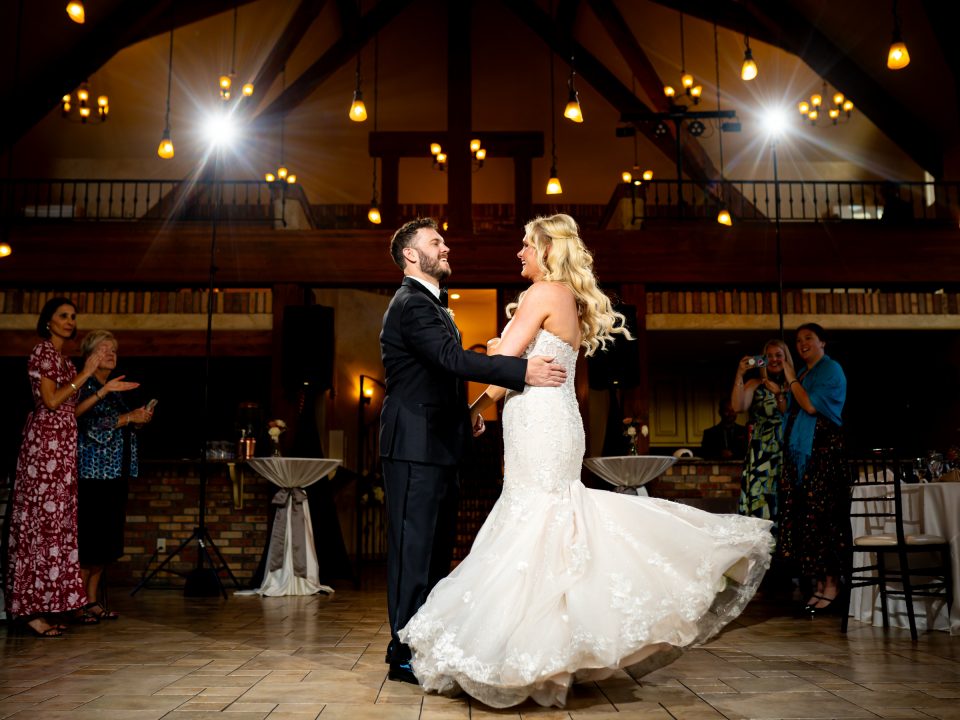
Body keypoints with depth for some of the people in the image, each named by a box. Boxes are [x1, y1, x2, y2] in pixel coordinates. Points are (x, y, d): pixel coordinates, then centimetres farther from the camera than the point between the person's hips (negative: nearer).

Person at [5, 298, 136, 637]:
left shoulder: (63, 358, 21)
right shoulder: (43, 351, -5)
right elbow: (51, 400, -15)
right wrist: (85, 373, -10)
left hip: (62, 446, 9)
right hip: (46, 442, -9)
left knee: (57, 521, 6)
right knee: (43, 520, -8)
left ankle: (47, 604, 10)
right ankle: (31, 609, -5)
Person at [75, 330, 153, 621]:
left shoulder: (114, 389, 18)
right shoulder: (85, 387, -6)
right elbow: (91, 426, -17)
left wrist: (139, 420, 8)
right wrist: (130, 417, -14)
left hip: (115, 473, 8)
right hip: (92, 473, -8)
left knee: (106, 540, 8)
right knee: (89, 539, -7)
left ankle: (93, 600, 15)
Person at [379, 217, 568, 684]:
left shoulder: (430, 304, 22)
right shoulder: (411, 304, -13)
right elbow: (453, 359, -26)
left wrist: (465, 415, 13)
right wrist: (523, 371, -29)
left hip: (437, 445, 10)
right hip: (416, 445, -10)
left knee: (437, 546, 14)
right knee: (414, 546, -6)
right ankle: (405, 653, 1)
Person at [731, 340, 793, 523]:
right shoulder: (755, 384, 6)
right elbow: (738, 407, -11)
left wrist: (779, 394, -11)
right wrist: (740, 375, -14)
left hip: (788, 451, 1)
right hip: (761, 452, -1)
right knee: (760, 498, -7)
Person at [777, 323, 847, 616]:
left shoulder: (831, 370, -3)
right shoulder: (803, 374, 19)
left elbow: (811, 405, -14)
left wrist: (790, 379, -6)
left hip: (824, 452, -7)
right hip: (800, 454, 7)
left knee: (822, 515, -8)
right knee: (803, 517, 3)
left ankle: (831, 584, -2)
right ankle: (817, 584, 8)